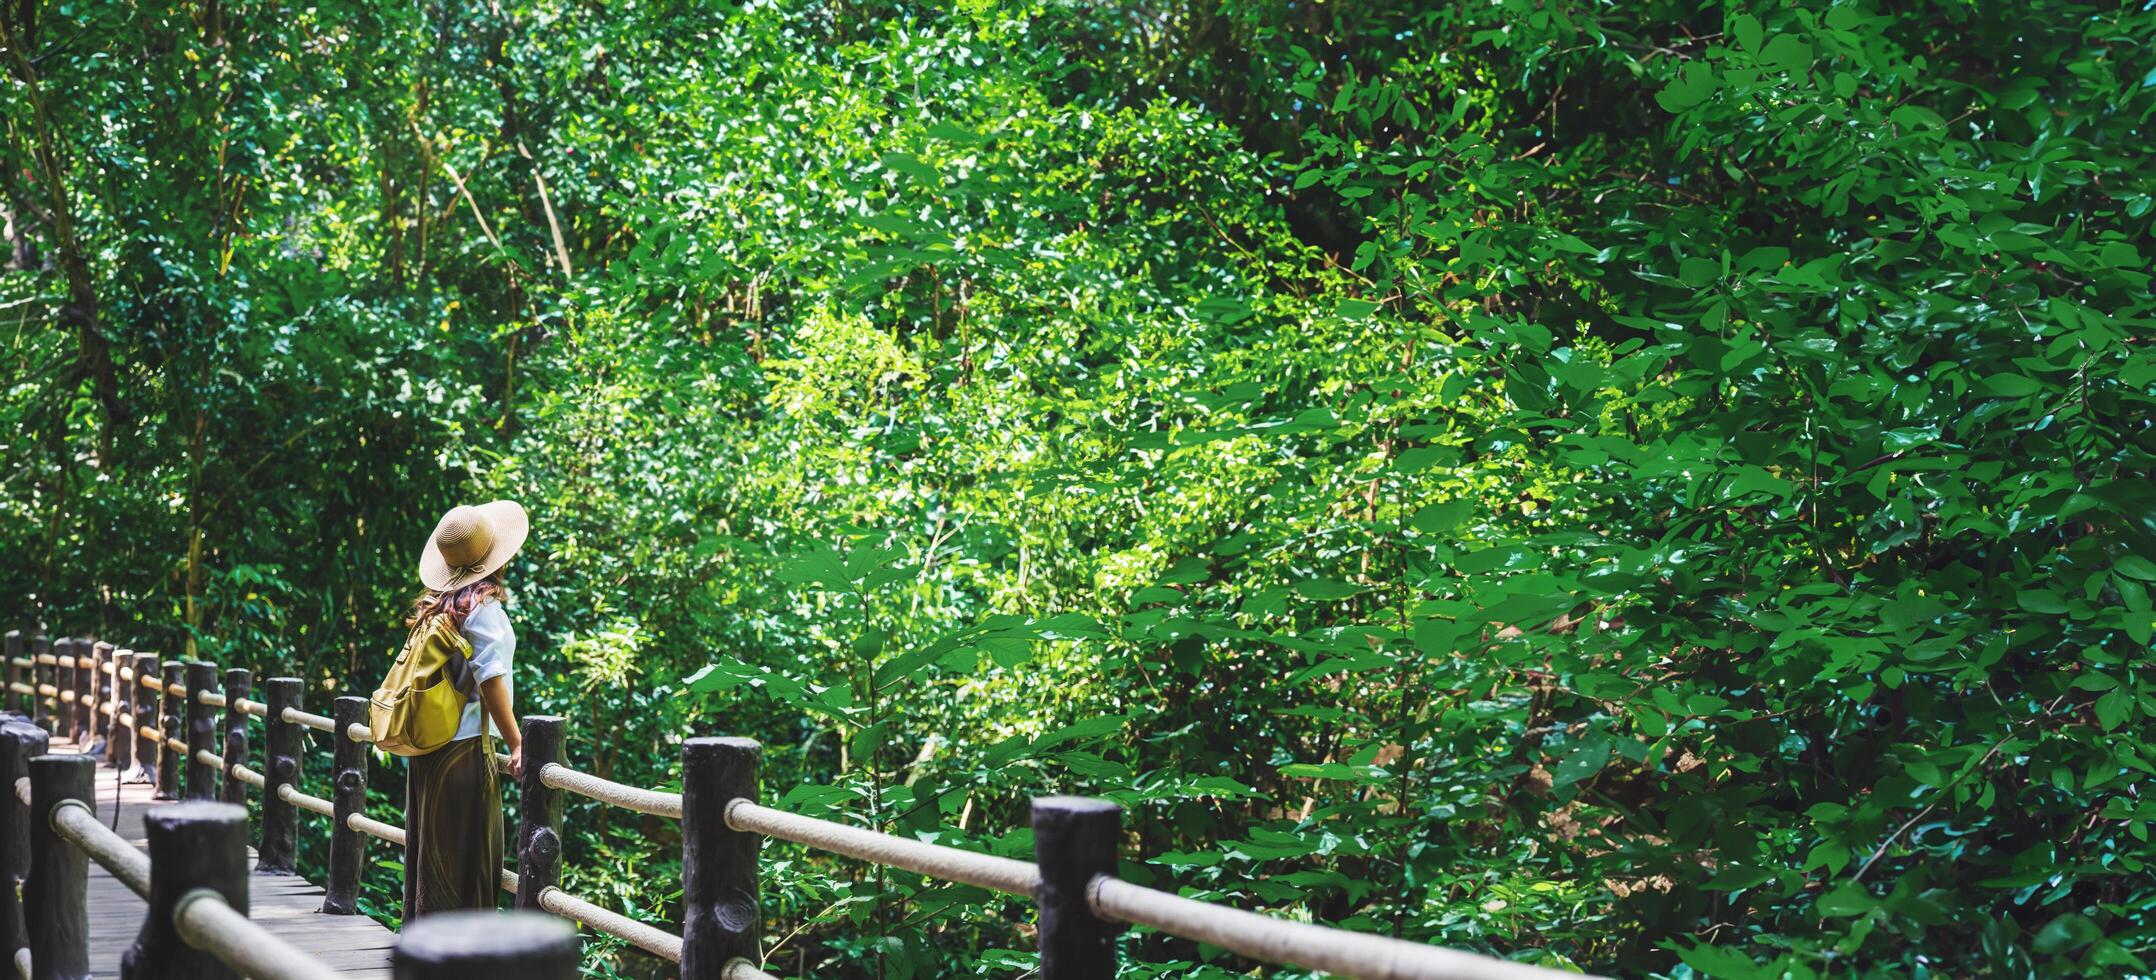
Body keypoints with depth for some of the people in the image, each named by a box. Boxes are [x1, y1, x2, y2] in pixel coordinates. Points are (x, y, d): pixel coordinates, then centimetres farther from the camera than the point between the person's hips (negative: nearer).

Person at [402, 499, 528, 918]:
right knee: (467, 860, -2)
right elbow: (490, 680, -18)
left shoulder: (435, 605, 12)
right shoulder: (482, 607, -12)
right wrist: (516, 744, -15)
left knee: (429, 853, 15)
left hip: (427, 748, 8)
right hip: (466, 748, -8)